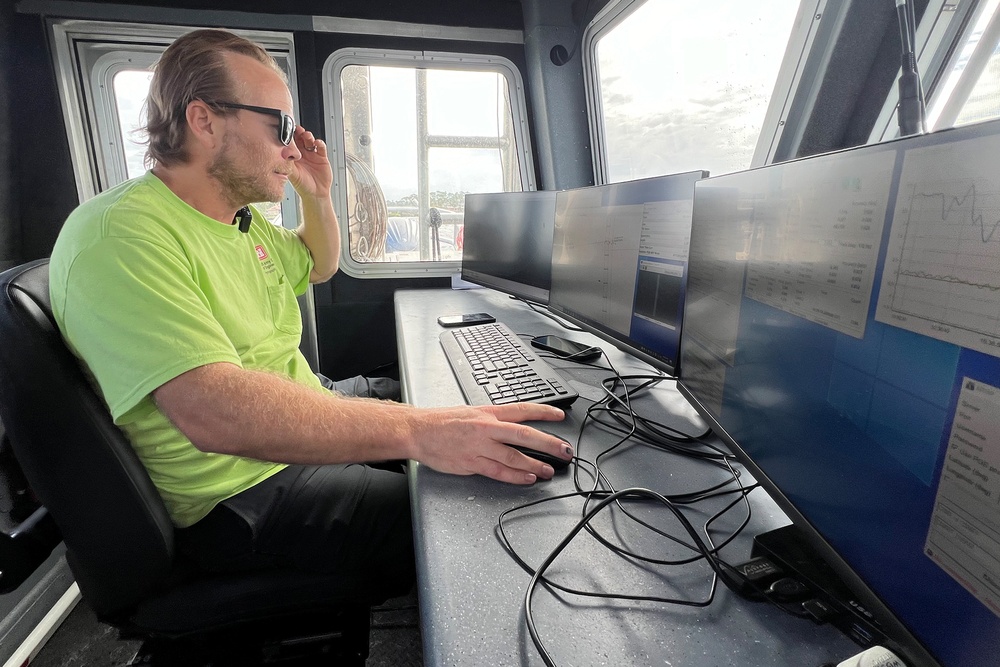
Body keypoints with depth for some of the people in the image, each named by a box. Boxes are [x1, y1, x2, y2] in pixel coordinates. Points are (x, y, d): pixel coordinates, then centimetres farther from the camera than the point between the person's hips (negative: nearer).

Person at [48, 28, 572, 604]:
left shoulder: (243, 220, 8)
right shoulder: (119, 236, -23)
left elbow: (320, 265, 25)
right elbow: (213, 409, -37)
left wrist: (318, 194, 7)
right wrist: (415, 431, -43)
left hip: (306, 432, 9)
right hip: (242, 496, -9)